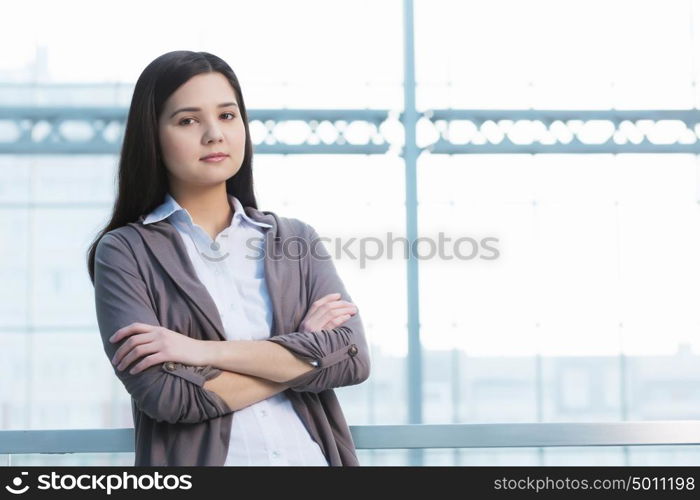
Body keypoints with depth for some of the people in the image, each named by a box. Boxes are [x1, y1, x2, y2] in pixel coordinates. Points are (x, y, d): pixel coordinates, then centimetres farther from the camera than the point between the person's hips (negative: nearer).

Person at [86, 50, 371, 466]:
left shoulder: (295, 240, 6)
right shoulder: (125, 251, -3)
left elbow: (352, 356, -8)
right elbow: (163, 393, -15)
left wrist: (206, 351, -15)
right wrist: (303, 352, -8)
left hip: (312, 457, 3)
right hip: (198, 462, -3)